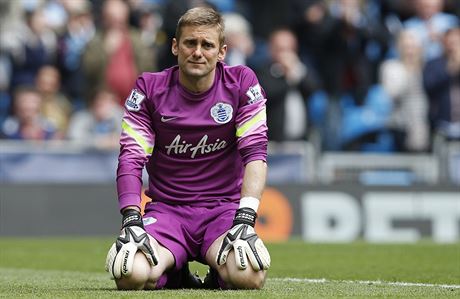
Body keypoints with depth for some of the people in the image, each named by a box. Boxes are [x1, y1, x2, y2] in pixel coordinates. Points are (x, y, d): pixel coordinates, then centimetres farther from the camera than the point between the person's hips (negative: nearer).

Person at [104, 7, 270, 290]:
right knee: (131, 275, -30)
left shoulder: (242, 84, -1)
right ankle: (176, 275, 8)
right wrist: (132, 221, -19)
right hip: (166, 209, 0)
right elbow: (130, 159, -5)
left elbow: (255, 154, -8)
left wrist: (245, 219, -21)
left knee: (249, 276, -32)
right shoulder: (150, 88, 0)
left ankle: (218, 277, 9)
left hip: (223, 208, 0)